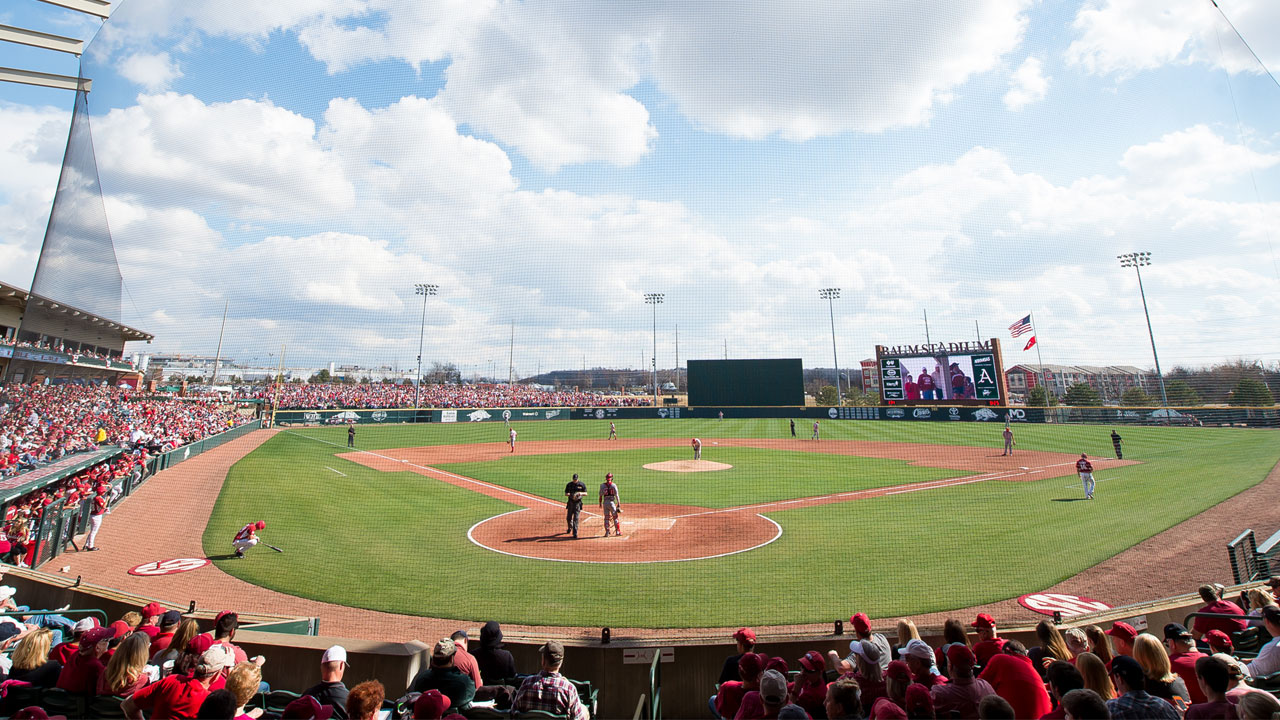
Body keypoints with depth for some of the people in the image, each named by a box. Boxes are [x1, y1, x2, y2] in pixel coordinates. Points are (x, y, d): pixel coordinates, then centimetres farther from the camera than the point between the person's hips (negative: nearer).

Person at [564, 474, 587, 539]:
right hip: (570, 502, 3)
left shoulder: (582, 484, -1)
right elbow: (566, 494, 2)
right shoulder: (569, 484, 3)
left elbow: (586, 494, -1)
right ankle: (570, 528, 40)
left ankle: (575, 533, -6)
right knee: (568, 518, 11)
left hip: (578, 503, -3)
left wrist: (581, 493, -23)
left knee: (576, 518, -10)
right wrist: (570, 494, -20)